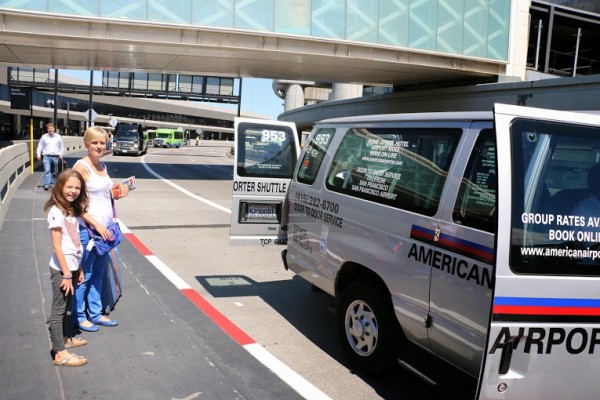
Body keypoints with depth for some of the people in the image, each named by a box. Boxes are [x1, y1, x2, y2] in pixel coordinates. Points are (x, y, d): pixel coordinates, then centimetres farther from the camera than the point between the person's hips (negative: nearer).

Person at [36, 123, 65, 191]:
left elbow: (62, 147, 12)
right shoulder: (44, 137, 5)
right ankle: (46, 185, -18)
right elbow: (40, 146, 10)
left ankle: (52, 183, 24)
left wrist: (60, 155, 8)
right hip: (47, 156, -2)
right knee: (47, 170, -14)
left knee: (54, 172, 10)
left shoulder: (58, 137, 7)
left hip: (55, 157, 2)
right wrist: (38, 154, 2)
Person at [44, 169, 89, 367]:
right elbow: (56, 246, -19)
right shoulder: (56, 212, -16)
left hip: (72, 266, 8)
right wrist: (66, 274, -18)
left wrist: (78, 269, 13)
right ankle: (60, 353, 4)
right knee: (58, 309, -1)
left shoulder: (72, 210, 9)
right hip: (61, 269, -8)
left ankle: (66, 338, 38)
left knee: (68, 305, 22)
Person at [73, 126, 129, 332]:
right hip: (88, 229, -8)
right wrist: (96, 224, -20)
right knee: (84, 276, 4)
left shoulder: (102, 165, 11)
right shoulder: (81, 166, -13)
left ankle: (95, 313, 29)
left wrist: (117, 195, 4)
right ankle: (79, 316, 19)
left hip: (105, 228, 8)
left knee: (98, 274, 17)